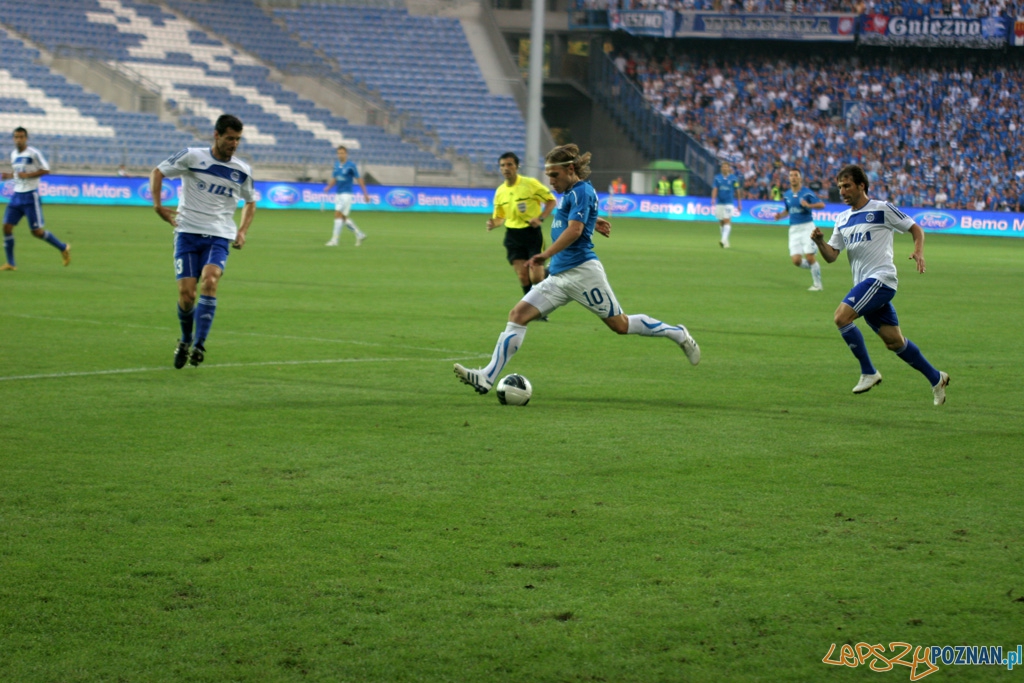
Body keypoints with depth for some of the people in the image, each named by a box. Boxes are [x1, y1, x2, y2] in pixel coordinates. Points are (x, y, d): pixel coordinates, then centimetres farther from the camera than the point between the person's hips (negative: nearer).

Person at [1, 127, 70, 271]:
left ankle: (63, 248, 15)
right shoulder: (13, 154, 10)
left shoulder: (34, 153, -10)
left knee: (37, 231, -6)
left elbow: (45, 170, -10)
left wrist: (27, 175, -19)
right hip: (17, 195, 6)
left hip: (30, 196, -6)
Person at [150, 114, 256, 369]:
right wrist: (157, 205, -5)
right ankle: (185, 340, 21)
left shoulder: (242, 171, 6)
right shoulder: (192, 157, -3)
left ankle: (199, 344, -25)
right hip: (188, 232, -1)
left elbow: (250, 202, 23)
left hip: (219, 236, 1)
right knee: (186, 294, -7)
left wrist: (242, 231, 8)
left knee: (209, 282, -25)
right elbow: (157, 173, 6)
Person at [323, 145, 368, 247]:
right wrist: (328, 187, 0)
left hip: (346, 194, -8)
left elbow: (359, 179, -6)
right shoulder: (336, 164, 10)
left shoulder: (351, 165, -9)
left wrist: (365, 193, -6)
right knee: (343, 218, 10)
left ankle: (335, 240, -12)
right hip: (338, 194, 8)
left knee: (338, 215, -15)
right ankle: (360, 234, 24)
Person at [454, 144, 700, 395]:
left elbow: (574, 230, -25)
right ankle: (487, 377, -14)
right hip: (558, 276, 9)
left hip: (581, 271, -9)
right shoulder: (567, 193, 15)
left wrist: (547, 254, -33)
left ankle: (677, 334, 22)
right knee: (518, 315, -6)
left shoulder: (581, 191, -11)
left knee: (620, 325, 1)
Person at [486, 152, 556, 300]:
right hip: (513, 235, 4)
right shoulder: (500, 191, 7)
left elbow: (551, 200, -1)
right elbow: (500, 216, 18)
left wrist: (541, 218, -15)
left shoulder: (531, 183, -8)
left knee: (536, 277, -13)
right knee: (523, 276, -3)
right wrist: (493, 224, -5)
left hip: (532, 232, -4)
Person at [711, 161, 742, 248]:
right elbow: (715, 189, -4)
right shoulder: (717, 178, 5)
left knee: (727, 221, -16)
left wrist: (739, 203, 7)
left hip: (729, 203, -3)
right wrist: (713, 199, -21)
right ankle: (725, 241, 19)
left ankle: (724, 239, -25)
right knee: (721, 222, 8)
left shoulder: (733, 178, 1)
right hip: (719, 203, 3)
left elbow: (737, 191, 6)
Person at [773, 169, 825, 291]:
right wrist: (780, 215, 4)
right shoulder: (787, 195, 10)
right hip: (794, 229, 5)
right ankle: (814, 267, 24)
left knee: (809, 256, -11)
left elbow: (822, 205, -15)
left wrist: (808, 205, -31)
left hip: (807, 227, -5)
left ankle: (817, 284, 5)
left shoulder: (807, 193, -7)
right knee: (796, 260, -6)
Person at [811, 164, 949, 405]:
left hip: (880, 278, -7)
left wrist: (919, 252, -16)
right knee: (894, 341, 9)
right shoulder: (843, 219, 16)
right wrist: (820, 242, -10)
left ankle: (869, 373, -13)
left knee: (842, 316, -22)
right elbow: (831, 255, 10)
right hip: (864, 285, 7)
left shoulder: (881, 209, -3)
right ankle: (936, 378, 23)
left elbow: (916, 229, 2)